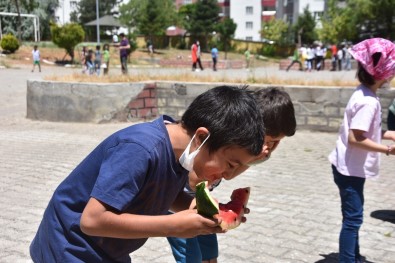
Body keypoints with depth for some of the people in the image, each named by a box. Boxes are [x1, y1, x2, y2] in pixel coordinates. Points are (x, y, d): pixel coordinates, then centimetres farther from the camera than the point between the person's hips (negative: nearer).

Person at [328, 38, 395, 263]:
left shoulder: (364, 95, 6)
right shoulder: (369, 101, -23)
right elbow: (355, 139, -26)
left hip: (351, 167, 10)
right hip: (351, 169, -10)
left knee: (353, 217, 20)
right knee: (353, 218, -1)